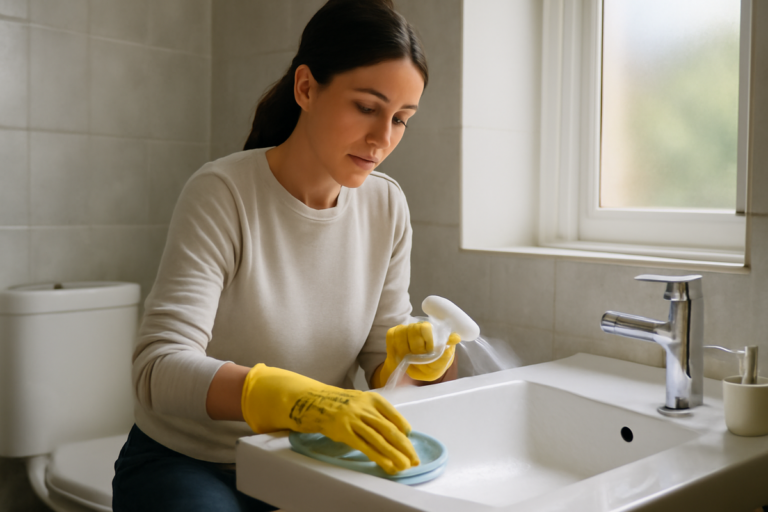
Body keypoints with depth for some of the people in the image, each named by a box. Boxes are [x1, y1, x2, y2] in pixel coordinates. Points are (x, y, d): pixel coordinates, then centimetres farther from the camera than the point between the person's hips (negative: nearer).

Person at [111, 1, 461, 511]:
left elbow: (378, 358, 3)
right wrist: (304, 401, -45)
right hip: (188, 463, -4)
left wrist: (407, 350, -21)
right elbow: (159, 369, -29)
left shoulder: (387, 206, -4)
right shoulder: (222, 194, -19)